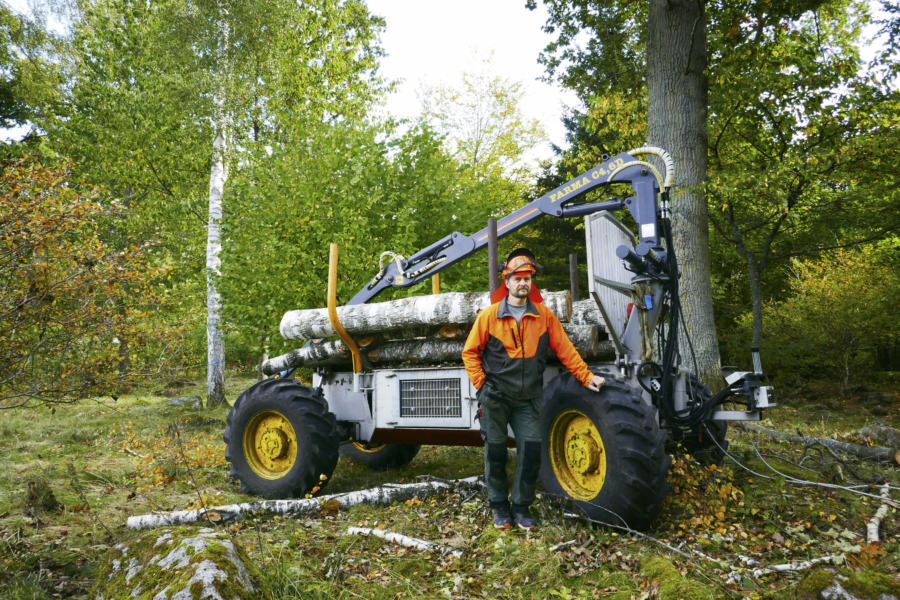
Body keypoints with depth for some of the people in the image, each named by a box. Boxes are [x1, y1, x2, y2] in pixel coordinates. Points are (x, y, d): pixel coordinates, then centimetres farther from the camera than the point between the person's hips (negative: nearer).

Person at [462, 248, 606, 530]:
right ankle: (500, 507, 25)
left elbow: (565, 350, 6)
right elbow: (470, 352, 2)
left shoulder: (545, 316, 2)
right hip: (495, 398, -1)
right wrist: (482, 385, -5)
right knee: (495, 453, 7)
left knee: (531, 450, -1)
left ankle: (521, 507, 18)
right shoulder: (489, 316, -4)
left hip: (527, 400, 2)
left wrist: (587, 377, 1)